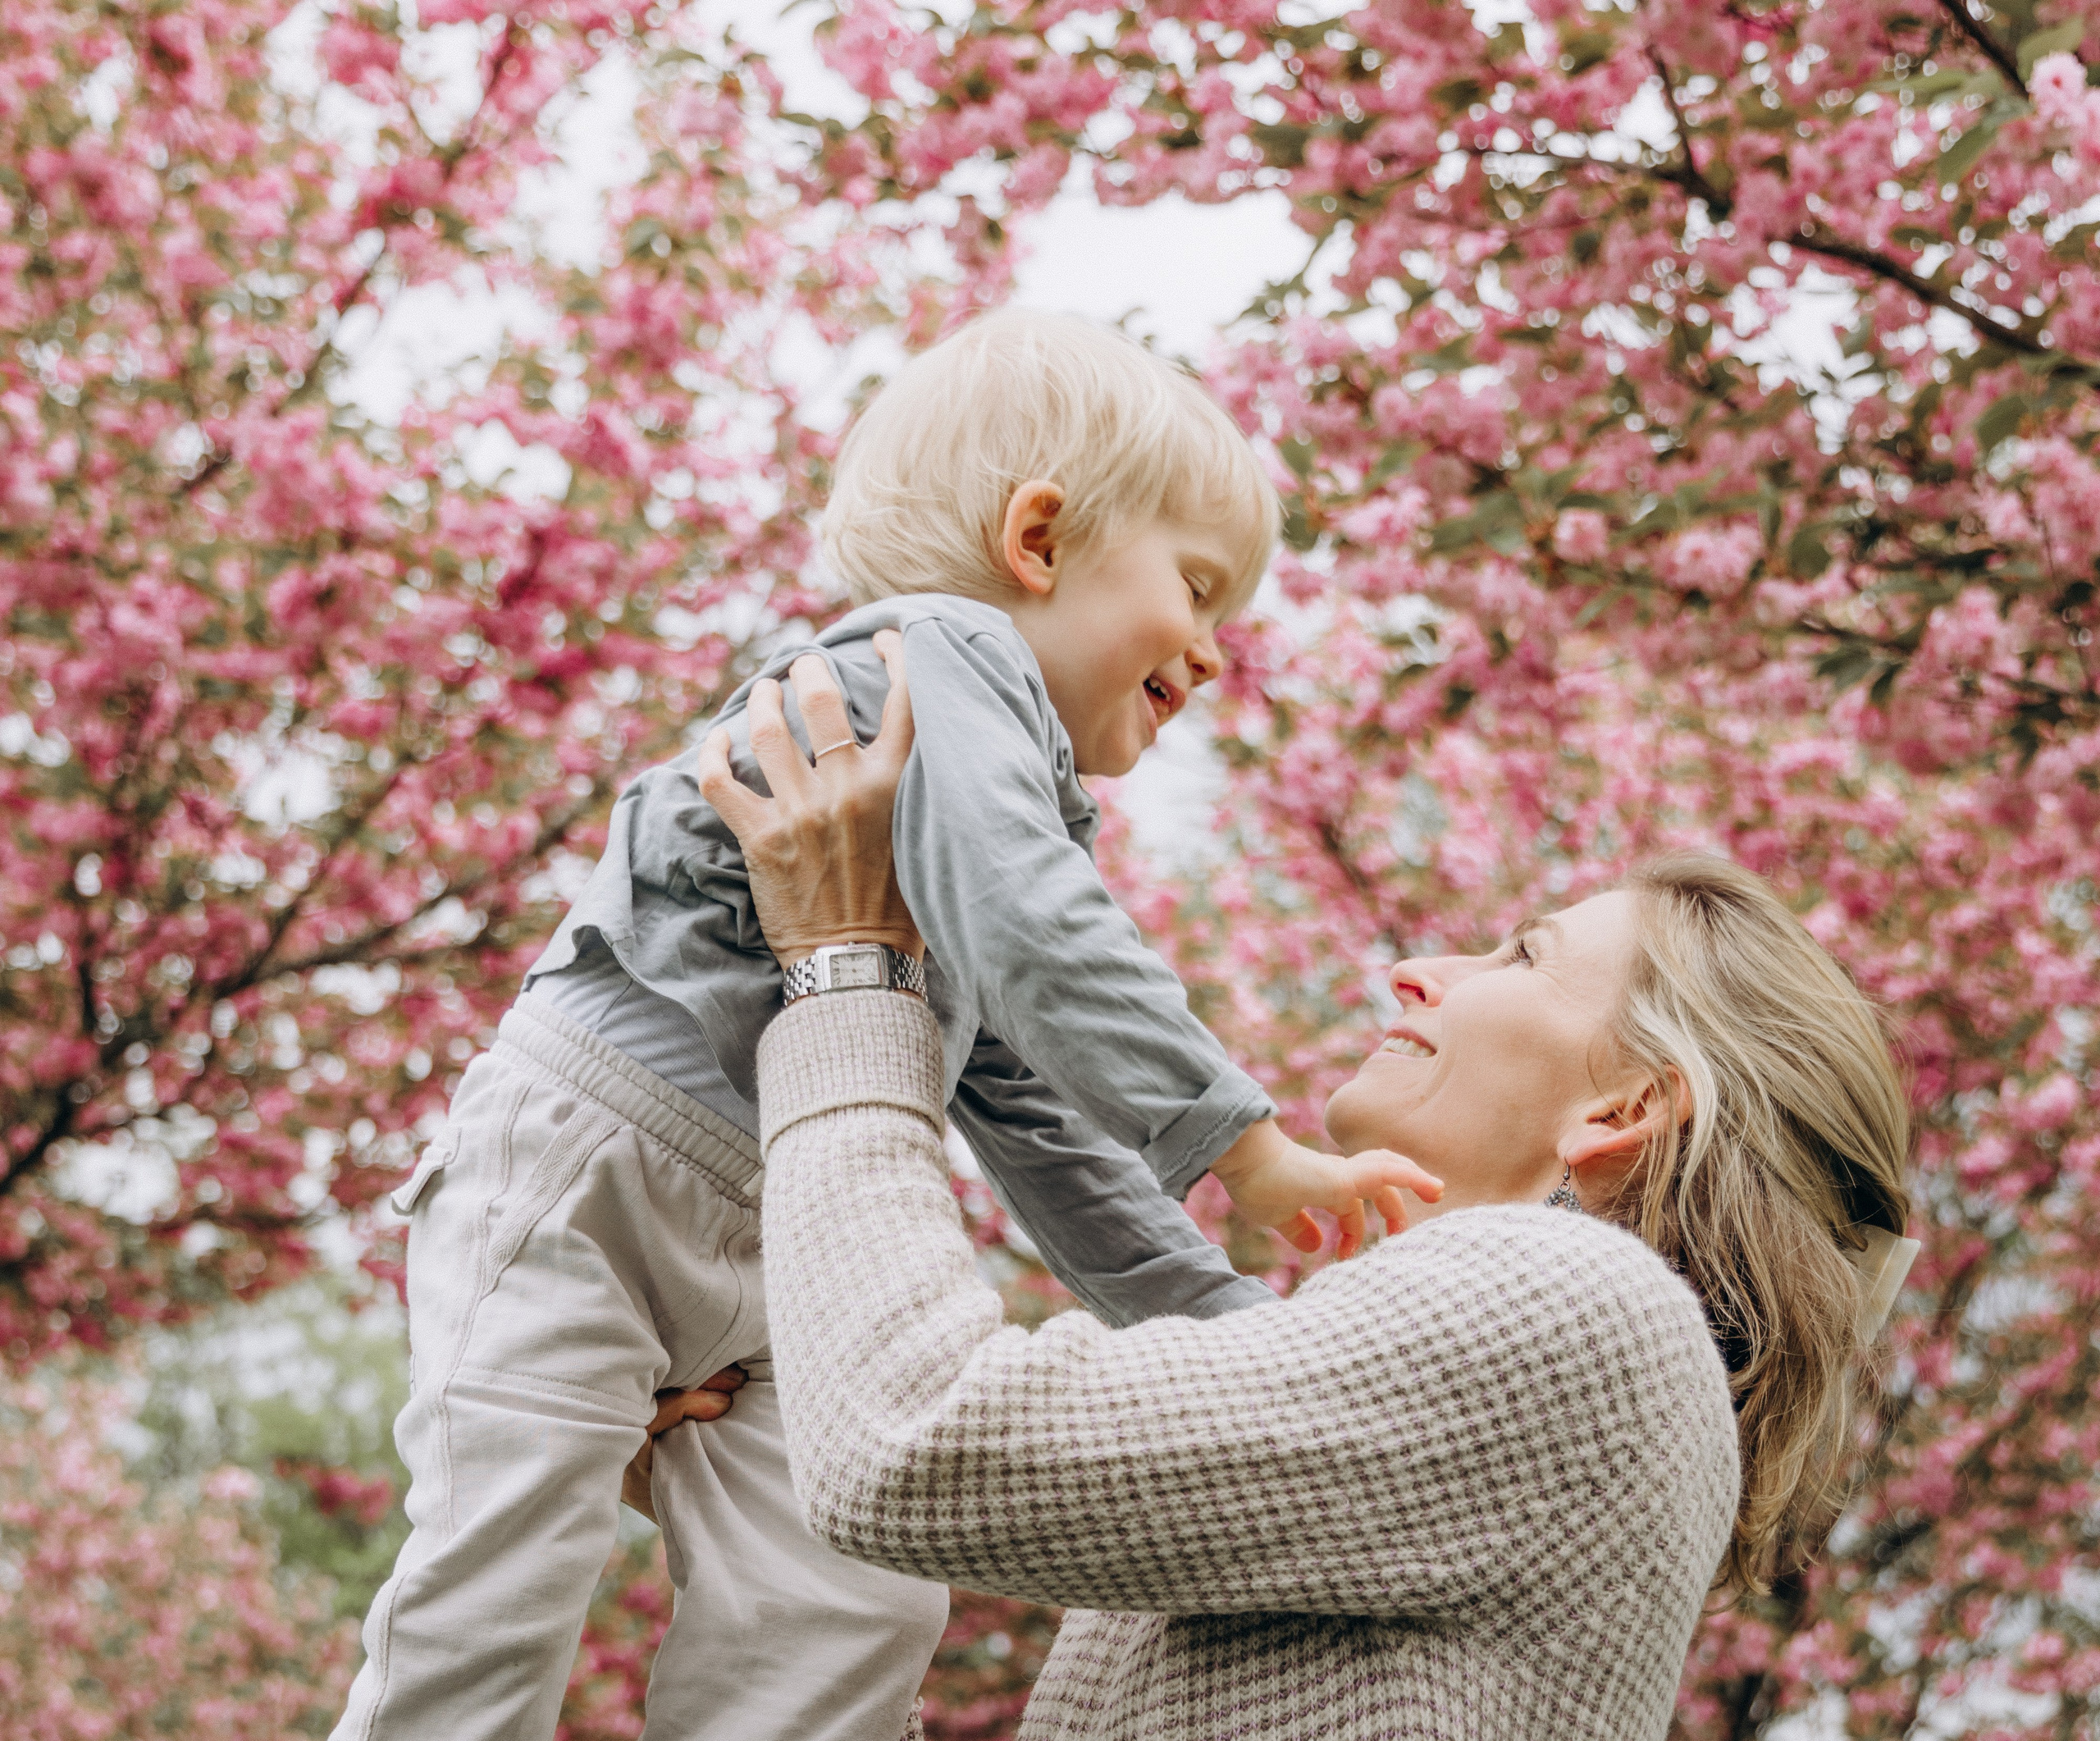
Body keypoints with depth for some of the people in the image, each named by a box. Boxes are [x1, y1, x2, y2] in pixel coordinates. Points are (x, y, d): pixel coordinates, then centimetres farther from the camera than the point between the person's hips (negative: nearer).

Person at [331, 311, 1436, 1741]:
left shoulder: (1034, 816, 20)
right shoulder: (933, 656, -10)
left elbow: (1039, 1126, 21)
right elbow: (1038, 946, -26)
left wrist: (1228, 1320, 16)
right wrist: (1255, 1154, -22)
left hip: (759, 1247, 10)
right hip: (581, 1155, -9)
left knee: (853, 1612, -2)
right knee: (501, 1605, -11)